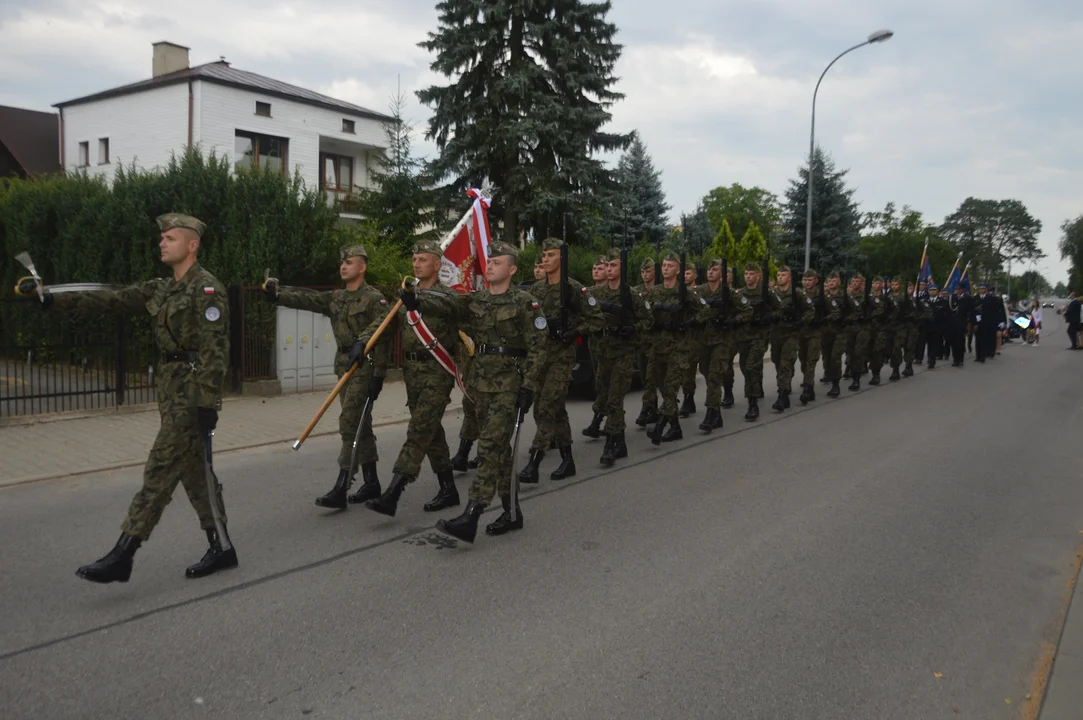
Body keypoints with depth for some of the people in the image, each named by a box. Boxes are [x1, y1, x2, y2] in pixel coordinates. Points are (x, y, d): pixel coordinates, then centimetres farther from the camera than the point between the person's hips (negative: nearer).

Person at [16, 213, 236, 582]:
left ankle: (122, 555, -2)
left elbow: (214, 351, -18)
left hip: (192, 389, -9)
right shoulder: (161, 290, 15)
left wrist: (208, 403, -22)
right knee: (193, 469, 11)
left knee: (161, 467, -6)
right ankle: (221, 548, 18)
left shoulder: (207, 289, -12)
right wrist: (52, 298, 5)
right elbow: (110, 300, 12)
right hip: (171, 386, 9)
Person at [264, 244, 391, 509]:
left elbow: (383, 337, -14)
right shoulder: (335, 298, 13)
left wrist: (378, 375, -18)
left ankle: (340, 490, -10)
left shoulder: (375, 298, -10)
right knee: (360, 425, 12)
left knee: (350, 424, -11)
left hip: (364, 368, -8)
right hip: (344, 367, 8)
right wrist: (277, 296, -15)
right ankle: (371, 483, 21)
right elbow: (306, 300, 1)